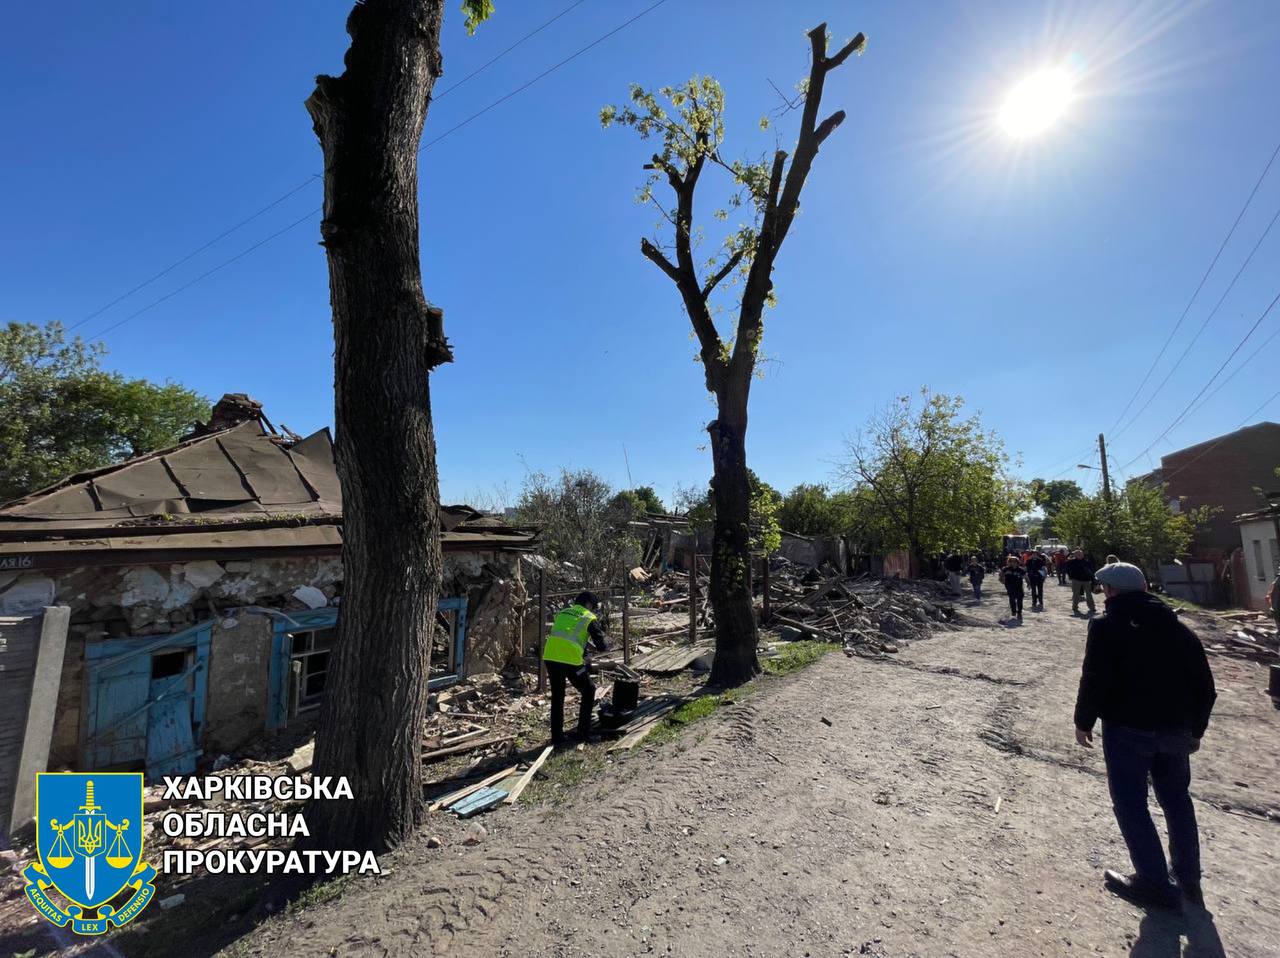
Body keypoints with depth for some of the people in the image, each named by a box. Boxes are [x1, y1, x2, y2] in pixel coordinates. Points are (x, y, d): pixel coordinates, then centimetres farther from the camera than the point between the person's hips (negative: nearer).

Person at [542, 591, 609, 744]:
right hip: (571, 660, -5)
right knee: (589, 691, 18)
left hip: (550, 657, 5)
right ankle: (583, 732, 22)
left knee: (557, 697, 21)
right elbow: (601, 646, 4)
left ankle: (556, 737, 25)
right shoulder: (590, 618, 6)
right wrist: (606, 646, 28)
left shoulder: (562, 612, 22)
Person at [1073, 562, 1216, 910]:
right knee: (1176, 799, 22)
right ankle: (1189, 880, 31)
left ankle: (1155, 882, 9)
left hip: (1127, 728, -6)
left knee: (1130, 803, 6)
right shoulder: (1179, 627, 6)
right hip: (1176, 730, 6)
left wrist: (1083, 721, -2)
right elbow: (1204, 684, 11)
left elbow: (1094, 681, -17)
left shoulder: (1107, 626, -13)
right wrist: (1196, 729, 23)